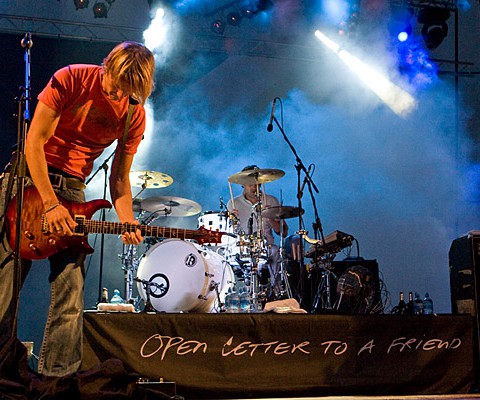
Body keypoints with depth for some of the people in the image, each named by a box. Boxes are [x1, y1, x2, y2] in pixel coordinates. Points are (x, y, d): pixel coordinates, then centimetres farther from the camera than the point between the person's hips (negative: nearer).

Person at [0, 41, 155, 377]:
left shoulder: (135, 116, -1)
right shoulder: (72, 79, -12)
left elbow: (119, 178, 5)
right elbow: (35, 140, -13)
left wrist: (128, 223, -13)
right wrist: (50, 204, -19)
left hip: (73, 188, 3)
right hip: (31, 176, -3)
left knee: (70, 294, -3)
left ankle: (57, 376, 4)